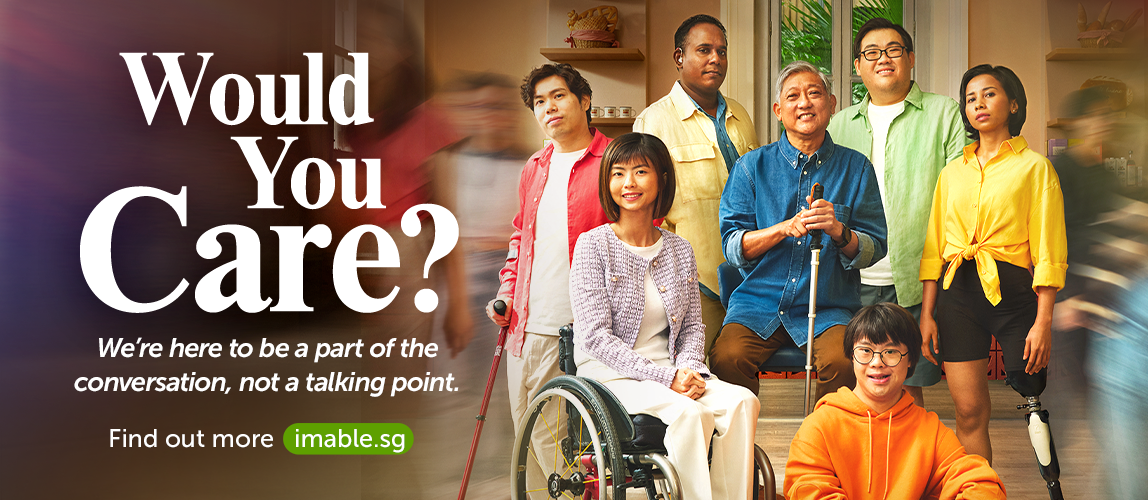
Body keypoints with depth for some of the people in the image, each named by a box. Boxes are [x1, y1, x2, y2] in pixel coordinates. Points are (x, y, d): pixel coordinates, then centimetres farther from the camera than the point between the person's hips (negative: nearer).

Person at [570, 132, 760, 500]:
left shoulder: (680, 251, 12)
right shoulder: (594, 245, -3)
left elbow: (692, 326, 15)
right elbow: (596, 336, -10)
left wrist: (688, 369, -8)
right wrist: (664, 378, -17)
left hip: (670, 370, 5)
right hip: (609, 373, -5)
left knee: (742, 402, -23)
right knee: (689, 412, -32)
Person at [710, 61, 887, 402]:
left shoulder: (856, 168, 9)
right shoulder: (752, 166, 8)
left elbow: (874, 249, 4)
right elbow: (732, 246, 1)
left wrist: (838, 231, -17)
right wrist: (785, 228, -15)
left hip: (830, 307, 0)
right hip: (759, 302, 0)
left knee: (840, 361, -30)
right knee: (727, 357, -28)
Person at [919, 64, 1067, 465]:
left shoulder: (1033, 167, 3)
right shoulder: (952, 172, 15)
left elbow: (1048, 251, -3)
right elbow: (934, 246, 14)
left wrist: (1043, 321, -11)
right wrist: (927, 312, 6)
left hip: (1010, 289, -3)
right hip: (957, 292, 3)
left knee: (1032, 399, -2)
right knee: (969, 412, 0)